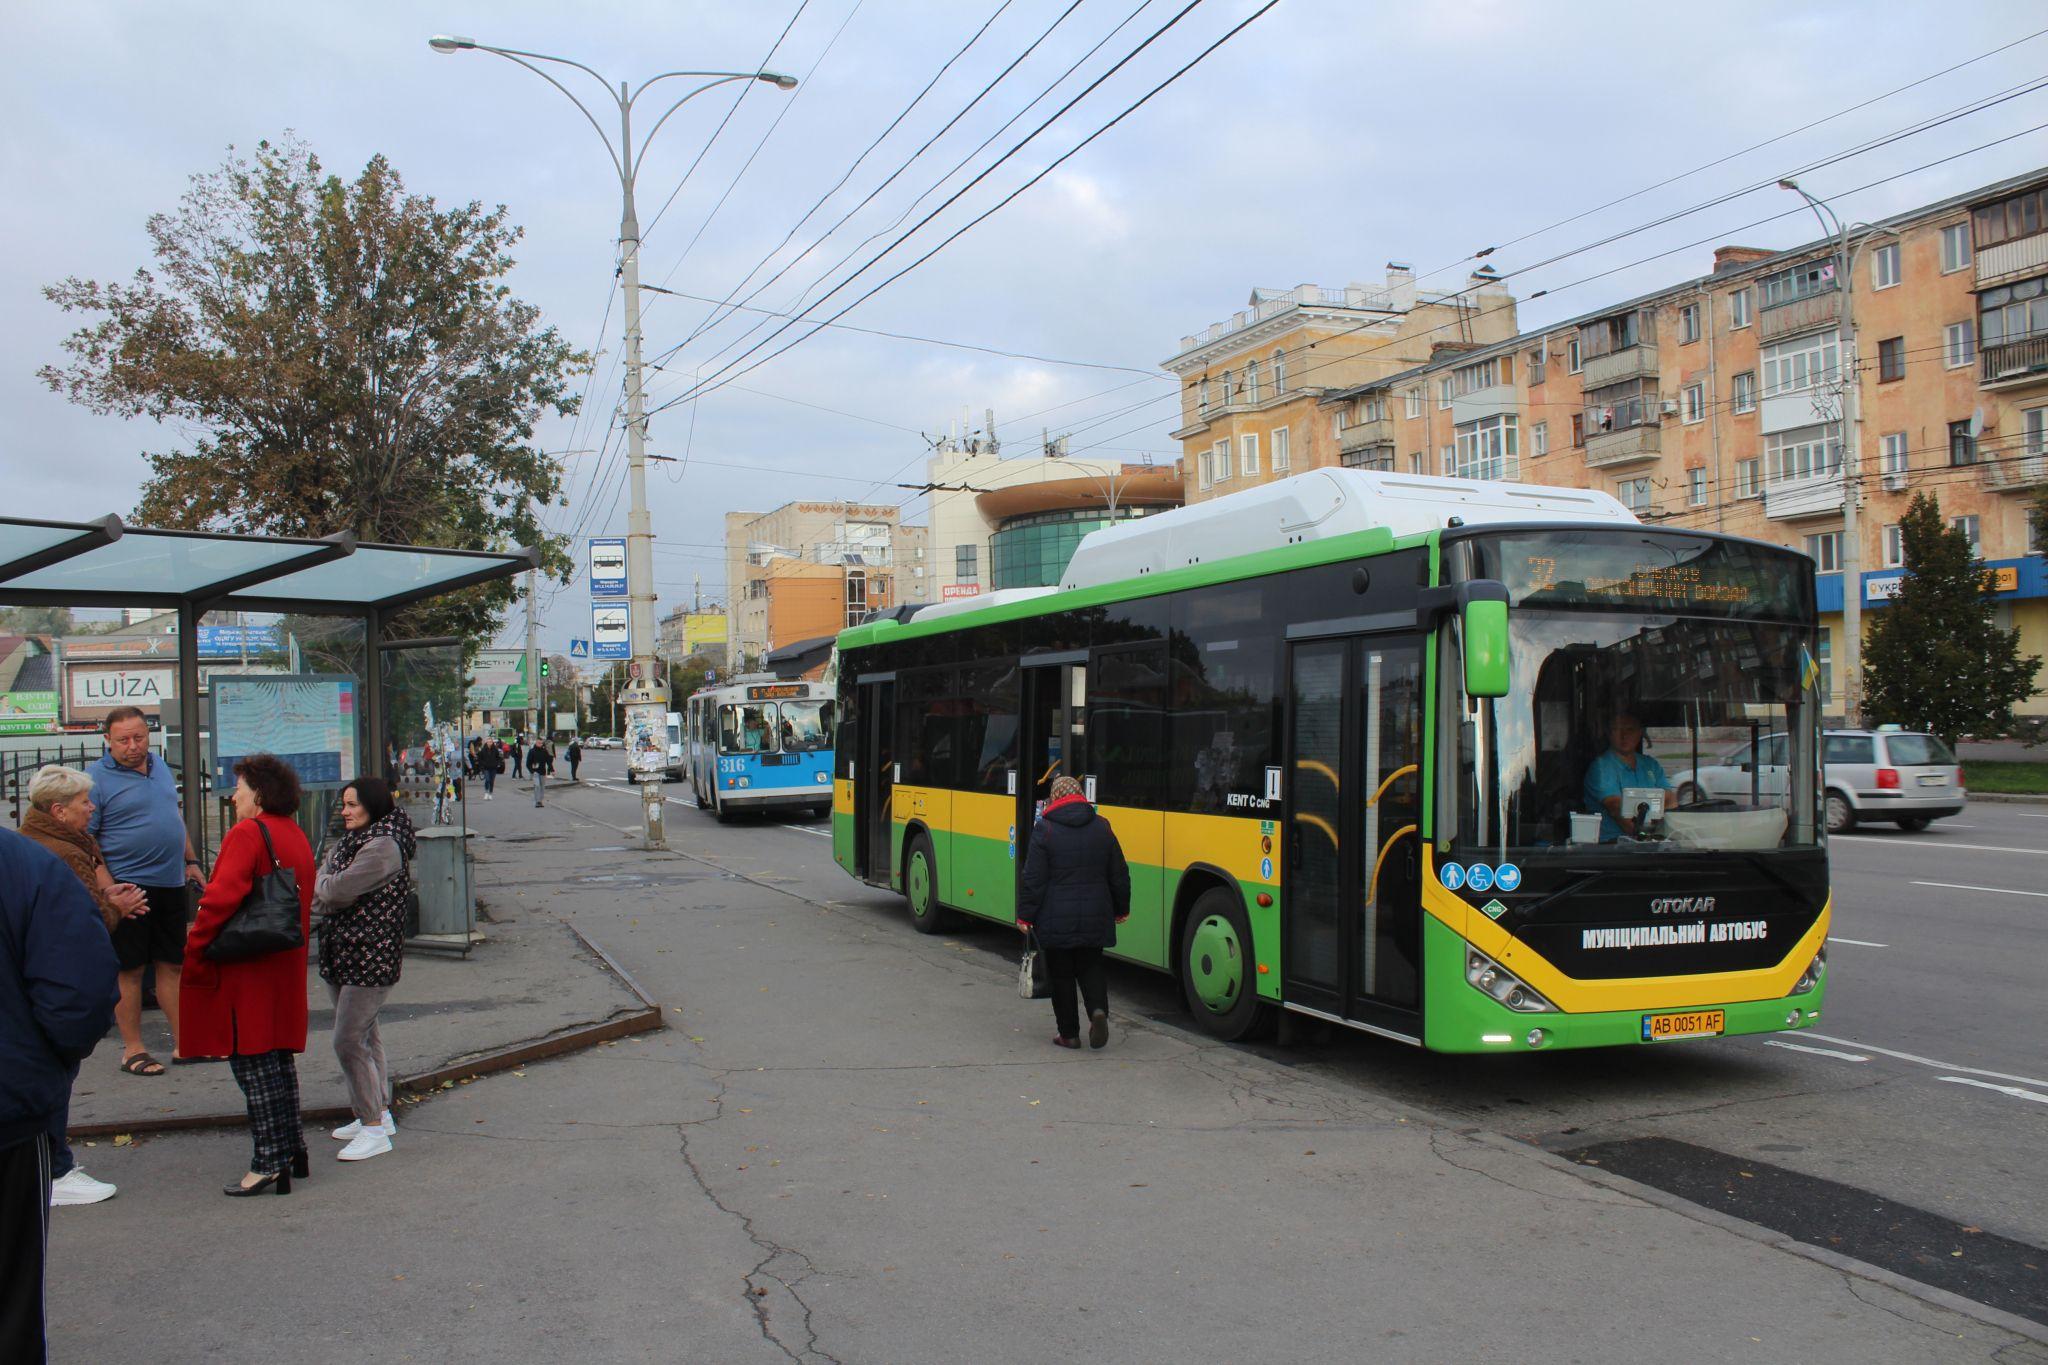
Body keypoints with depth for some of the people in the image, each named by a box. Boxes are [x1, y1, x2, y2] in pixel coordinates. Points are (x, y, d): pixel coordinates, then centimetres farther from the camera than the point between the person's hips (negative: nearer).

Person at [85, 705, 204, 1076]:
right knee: (130, 969, 1)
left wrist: (190, 860, 20)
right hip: (129, 886, -6)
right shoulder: (97, 778, -9)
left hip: (170, 883, 6)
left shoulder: (160, 767, 11)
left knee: (173, 964, 11)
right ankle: (132, 1050, 11)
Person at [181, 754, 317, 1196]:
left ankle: (269, 1163, -2)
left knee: (252, 1063, -4)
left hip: (246, 972, -9)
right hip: (286, 968, 9)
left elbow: (220, 899, -22)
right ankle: (293, 1150, 23)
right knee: (278, 1056, 16)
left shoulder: (247, 834, -14)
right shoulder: (296, 837, 14)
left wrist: (194, 952, -13)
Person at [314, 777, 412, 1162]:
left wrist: (321, 888, -1)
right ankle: (379, 1113, 31)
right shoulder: (348, 842, 14)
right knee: (365, 1036, 18)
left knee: (349, 1042, -10)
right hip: (343, 956, 10)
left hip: (371, 957, -10)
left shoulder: (383, 846, -18)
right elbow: (322, 884, 5)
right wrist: (328, 890, -16)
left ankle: (374, 1129, -3)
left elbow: (339, 891, -22)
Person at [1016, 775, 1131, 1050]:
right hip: (1095, 918, 3)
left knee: (1062, 974, 8)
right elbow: (1119, 875, 8)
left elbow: (1033, 879, -11)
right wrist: (1121, 909, 21)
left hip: (1056, 920, -3)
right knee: (1091, 967, 16)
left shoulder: (1045, 829, -9)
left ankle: (1069, 1033, 12)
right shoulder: (1102, 827, 3)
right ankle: (1098, 1010, -9)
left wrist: (1025, 915, -3)